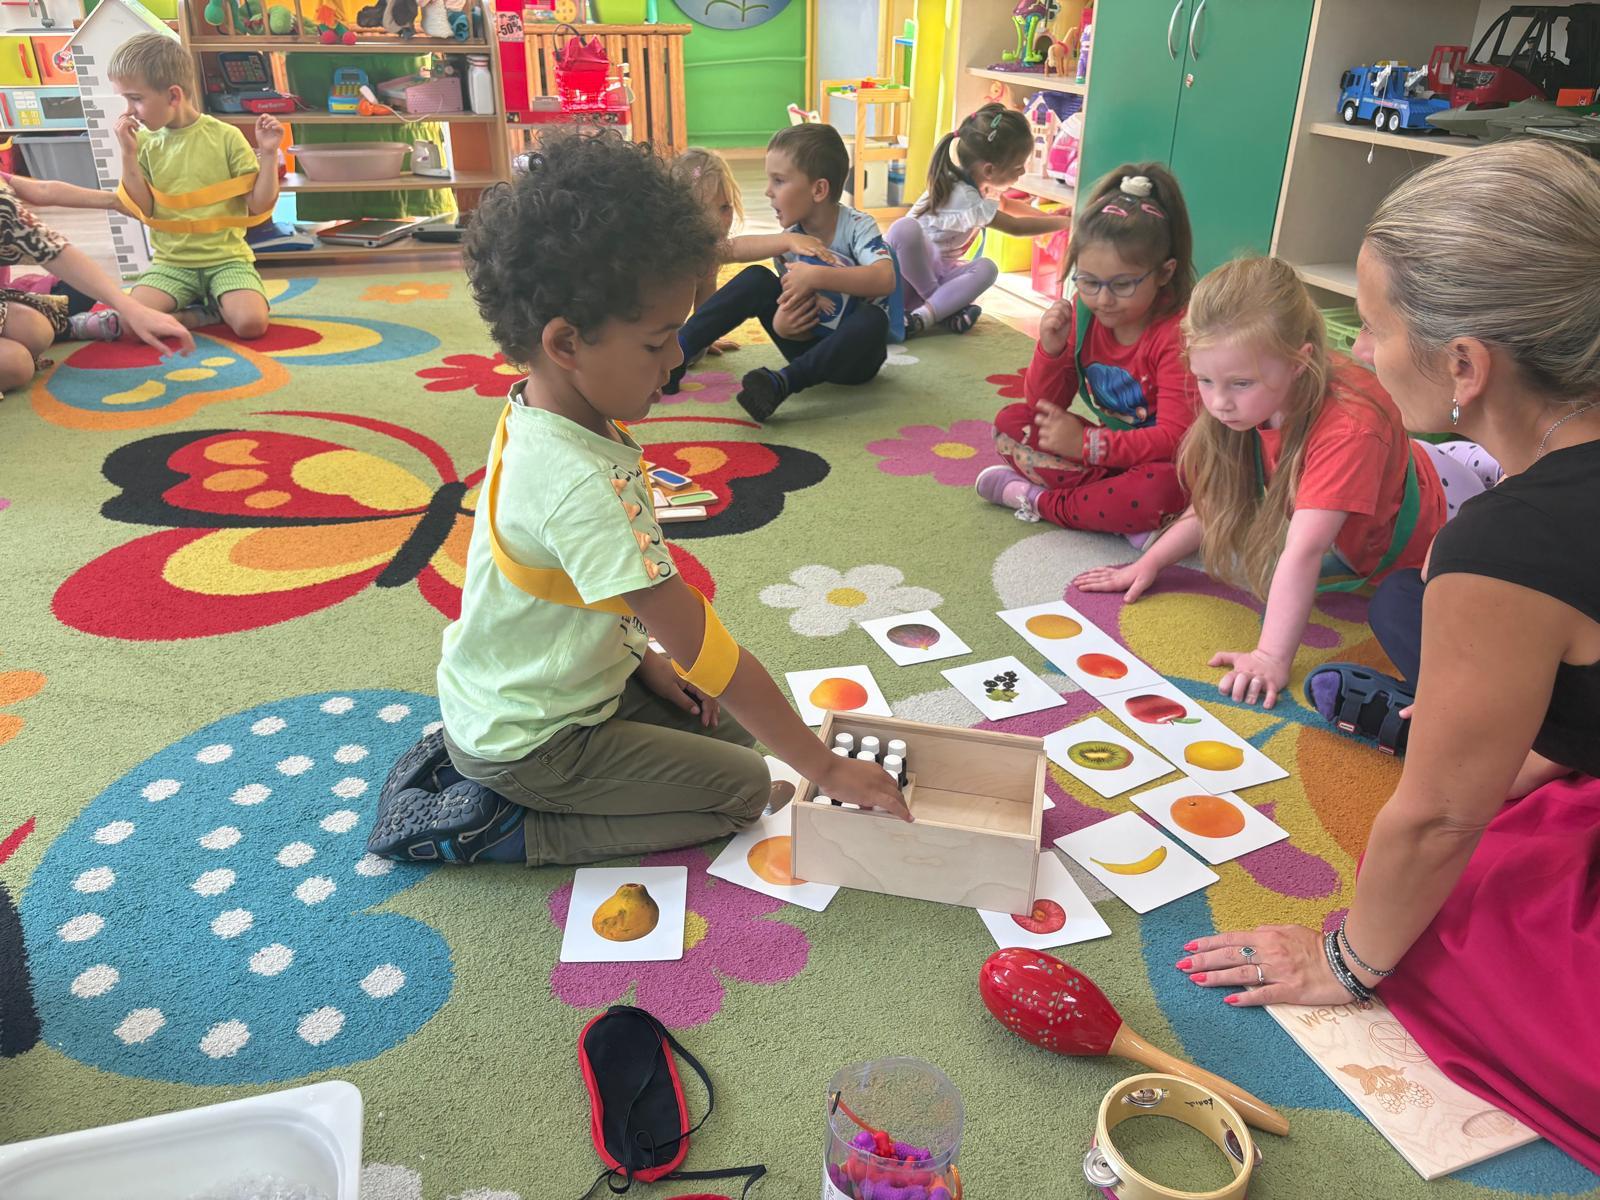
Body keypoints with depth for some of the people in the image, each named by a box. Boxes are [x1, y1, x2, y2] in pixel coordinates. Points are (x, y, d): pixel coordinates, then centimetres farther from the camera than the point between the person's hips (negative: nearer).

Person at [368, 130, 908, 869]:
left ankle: (469, 759, 12)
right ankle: (496, 827, -3)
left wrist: (645, 660, 3)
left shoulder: (537, 419, -5)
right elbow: (706, 651, -30)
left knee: (734, 735, 13)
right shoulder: (581, 488, -34)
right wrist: (824, 768, -22)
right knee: (746, 790, -4)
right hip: (531, 743, -9)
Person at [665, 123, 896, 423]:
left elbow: (885, 280, -34)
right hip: (809, 344, 4)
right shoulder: (788, 241, -1)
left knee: (873, 320, -38)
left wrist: (815, 276, -41)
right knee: (756, 279, -14)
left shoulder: (858, 227, -15)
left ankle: (782, 382, -34)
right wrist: (782, 325, -23)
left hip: (855, 353, -4)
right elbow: (792, 304, 2)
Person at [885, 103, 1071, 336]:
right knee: (906, 228, -40)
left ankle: (922, 317, -33)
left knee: (986, 268, -22)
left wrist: (1048, 216, 20)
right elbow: (1016, 227, -19)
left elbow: (1004, 204, 27)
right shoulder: (962, 196, -26)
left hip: (939, 270, 8)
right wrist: (1064, 222, -10)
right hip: (906, 265, -8)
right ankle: (940, 305, -23)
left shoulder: (980, 183, 2)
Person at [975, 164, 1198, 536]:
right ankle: (1121, 510, -20)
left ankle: (1042, 501, -17)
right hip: (1105, 450, 6)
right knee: (1010, 421, -7)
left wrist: (1086, 444, -33)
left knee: (1162, 488, -40)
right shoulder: (1082, 312, -4)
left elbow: (1175, 438, -26)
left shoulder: (1178, 333, -22)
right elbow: (1043, 405, 0)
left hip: (1155, 460, -6)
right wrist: (1051, 349, -19)